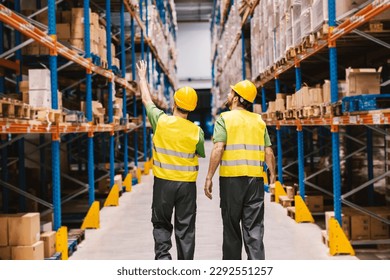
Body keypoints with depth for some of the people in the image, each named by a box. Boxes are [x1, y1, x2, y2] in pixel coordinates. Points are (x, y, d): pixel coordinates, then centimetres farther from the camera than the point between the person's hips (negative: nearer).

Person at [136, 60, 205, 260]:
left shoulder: (161, 121, -9)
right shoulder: (196, 131, -8)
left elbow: (146, 99, 8)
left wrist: (142, 77, 23)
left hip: (163, 182, 0)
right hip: (187, 184, 1)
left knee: (161, 225, 14)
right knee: (185, 228, 8)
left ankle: (163, 256, -2)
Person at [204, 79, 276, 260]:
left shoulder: (225, 119, -2)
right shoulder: (259, 120, 10)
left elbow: (218, 149, -13)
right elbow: (268, 152, 6)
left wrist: (209, 177, -11)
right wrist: (272, 174, 18)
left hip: (231, 178, -3)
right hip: (255, 178, 3)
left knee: (231, 226, 9)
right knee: (254, 227, 3)